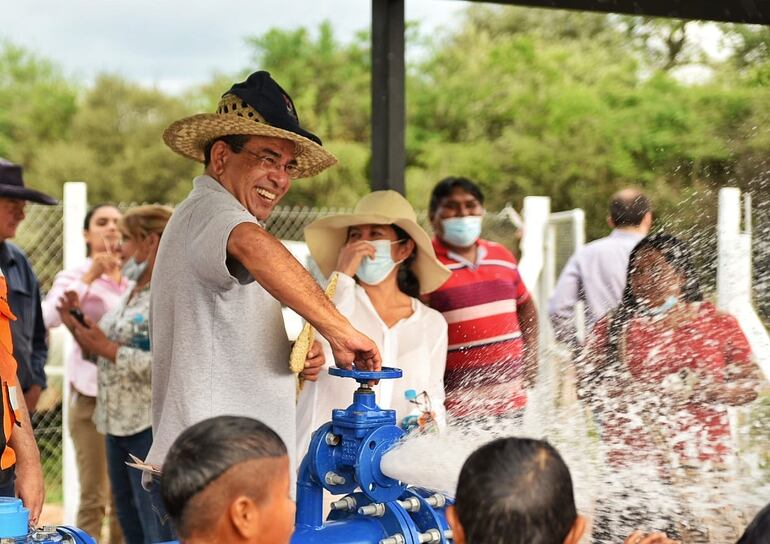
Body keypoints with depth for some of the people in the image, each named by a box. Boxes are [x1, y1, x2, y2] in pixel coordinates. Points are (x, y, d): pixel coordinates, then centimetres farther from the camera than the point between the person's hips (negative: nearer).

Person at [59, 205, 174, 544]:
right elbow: (106, 355, 17)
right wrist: (77, 326, 3)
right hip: (118, 422, 9)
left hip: (154, 426, -9)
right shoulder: (133, 293, 15)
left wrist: (108, 349, -19)